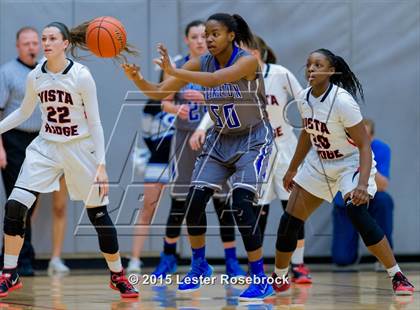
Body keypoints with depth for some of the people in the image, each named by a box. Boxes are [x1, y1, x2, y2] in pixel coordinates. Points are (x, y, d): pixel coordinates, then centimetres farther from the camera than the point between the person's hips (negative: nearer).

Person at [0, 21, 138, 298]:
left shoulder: (81, 76, -14)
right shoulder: (35, 77, -2)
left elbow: (95, 123, -11)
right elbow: (23, 113, 16)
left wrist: (101, 165, -15)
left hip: (80, 148, -3)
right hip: (46, 147, 3)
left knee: (99, 216, 0)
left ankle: (118, 276, 20)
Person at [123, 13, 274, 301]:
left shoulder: (248, 61, -22)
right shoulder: (201, 63, -6)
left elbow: (215, 79, -41)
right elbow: (159, 93, -9)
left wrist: (173, 71, -48)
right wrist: (137, 79, -29)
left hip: (253, 140, -6)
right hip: (220, 139, 6)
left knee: (242, 205, -20)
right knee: (194, 202, -3)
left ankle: (260, 280, -11)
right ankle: (199, 266, 20)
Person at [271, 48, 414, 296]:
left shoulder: (342, 100, -26)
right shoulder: (304, 99, -5)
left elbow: (364, 144, -26)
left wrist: (363, 184, -38)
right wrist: (293, 169, 22)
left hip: (352, 163, -7)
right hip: (318, 164, 7)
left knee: (357, 213, -31)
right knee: (290, 221, 3)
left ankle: (398, 277, -23)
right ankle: (279, 279, 25)